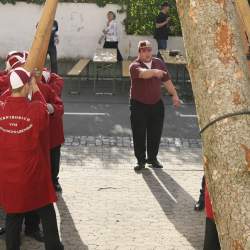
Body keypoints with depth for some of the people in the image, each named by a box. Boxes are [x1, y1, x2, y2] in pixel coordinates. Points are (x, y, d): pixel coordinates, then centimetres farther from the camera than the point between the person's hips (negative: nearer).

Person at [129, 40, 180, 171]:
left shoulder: (159, 63, 4)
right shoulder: (134, 66, -14)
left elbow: (167, 80, 13)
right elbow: (142, 73, -38)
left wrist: (174, 95, 9)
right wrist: (154, 72, -56)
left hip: (156, 104, 4)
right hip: (139, 105, -4)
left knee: (155, 134, 9)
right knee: (139, 134, 0)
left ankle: (152, 158, 24)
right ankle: (141, 160, 12)